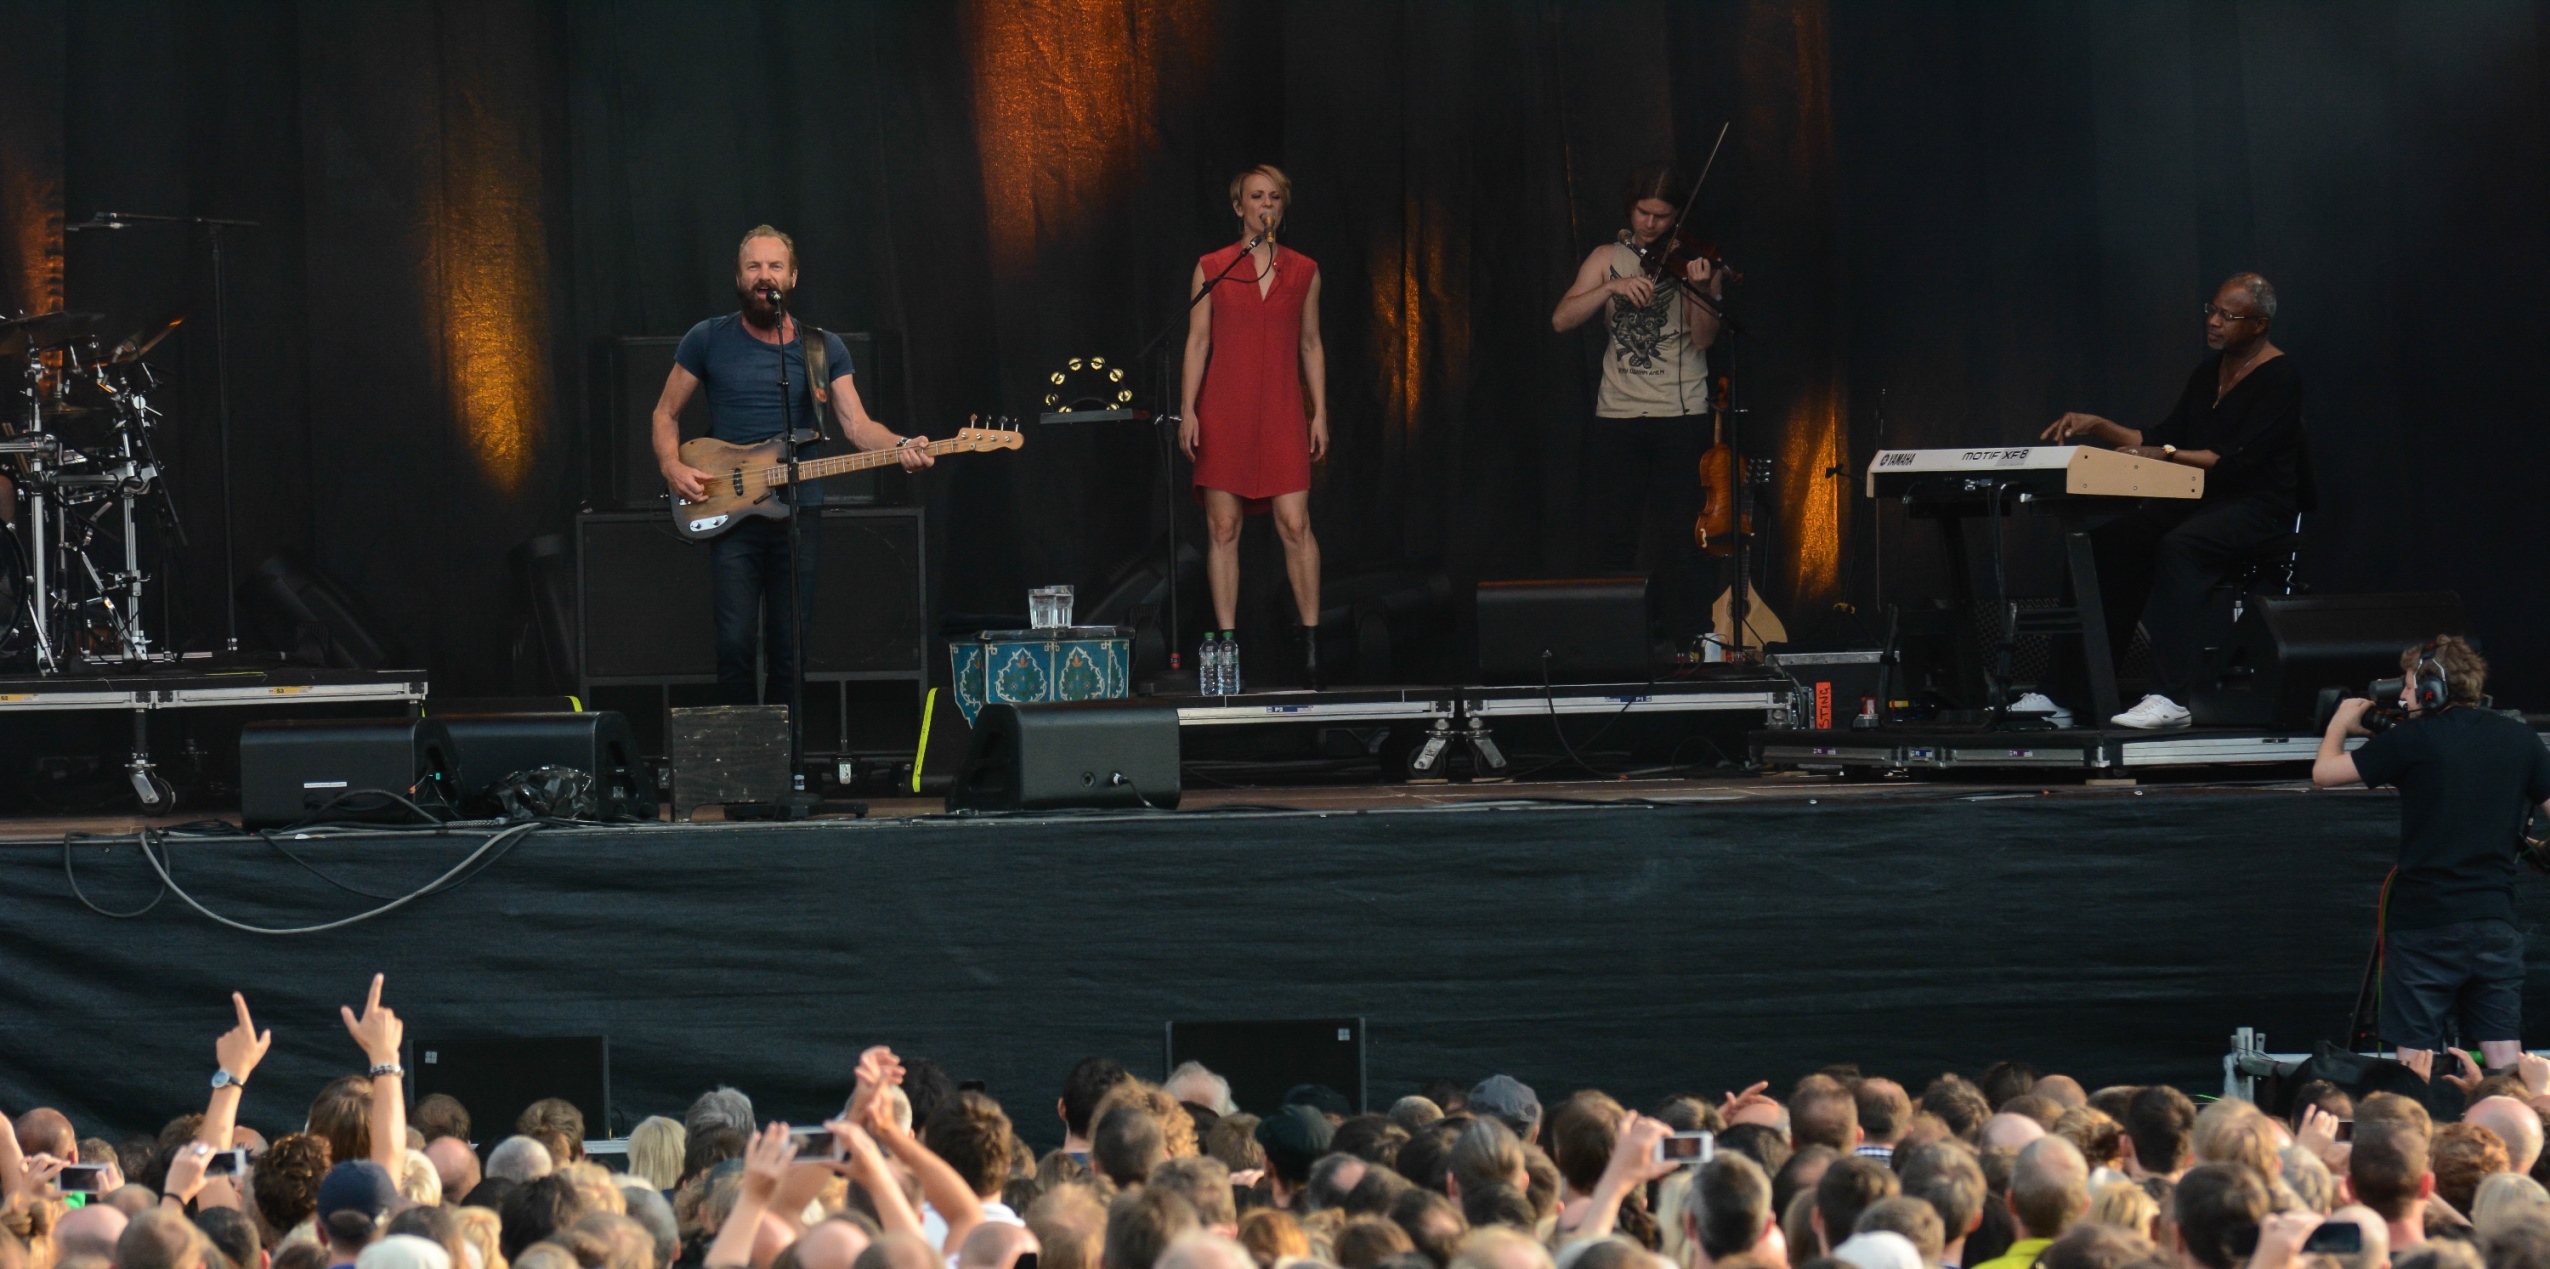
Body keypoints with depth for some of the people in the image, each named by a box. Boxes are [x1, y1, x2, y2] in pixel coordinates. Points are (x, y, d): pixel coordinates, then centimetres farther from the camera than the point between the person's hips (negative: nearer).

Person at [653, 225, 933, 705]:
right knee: (735, 642, -11)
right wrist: (672, 467, -8)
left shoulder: (824, 349, 8)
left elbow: (857, 425, -1)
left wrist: (901, 448, -22)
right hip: (730, 518, -2)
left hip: (799, 519, 2)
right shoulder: (708, 340, 4)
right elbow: (666, 413, 12)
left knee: (790, 649, 3)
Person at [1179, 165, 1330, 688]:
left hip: (1281, 411, 1)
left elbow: (1311, 345, 13)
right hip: (1224, 411, -1)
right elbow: (1197, 342, 4)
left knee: (1295, 526, -7)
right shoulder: (1212, 269, 5)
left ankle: (1311, 641, 0)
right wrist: (1188, 410, -3)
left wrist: (1319, 413, 8)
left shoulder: (1303, 271, 9)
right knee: (1223, 528, -1)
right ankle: (1225, 641, 3)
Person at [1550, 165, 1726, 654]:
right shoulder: (1609, 258, 8)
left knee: (1674, 540, -6)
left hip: (1681, 417, -2)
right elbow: (1562, 319, -4)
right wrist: (1613, 287, -17)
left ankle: (1685, 645, -1)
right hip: (1617, 418, 2)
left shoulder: (1694, 260, 3)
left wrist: (1699, 288, -26)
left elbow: (1703, 339, -8)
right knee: (1613, 540, 2)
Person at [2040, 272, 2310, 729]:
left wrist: (2166, 454, -26)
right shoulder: (2209, 372, 15)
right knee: (2108, 542, -13)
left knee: (2178, 547, -36)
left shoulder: (2279, 380, -10)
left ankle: (2171, 699, -44)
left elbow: (2239, 460, -20)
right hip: (2197, 501, 8)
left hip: (2257, 507, -8)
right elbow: (2161, 440, 16)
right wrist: (2097, 427, 4)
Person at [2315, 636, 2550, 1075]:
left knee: (2415, 1061, 0)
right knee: (2507, 1067, 4)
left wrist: (2341, 722, 20)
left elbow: (2324, 771, 1)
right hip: (2497, 921, 4)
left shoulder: (2415, 740, -7)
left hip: (2426, 925, -4)